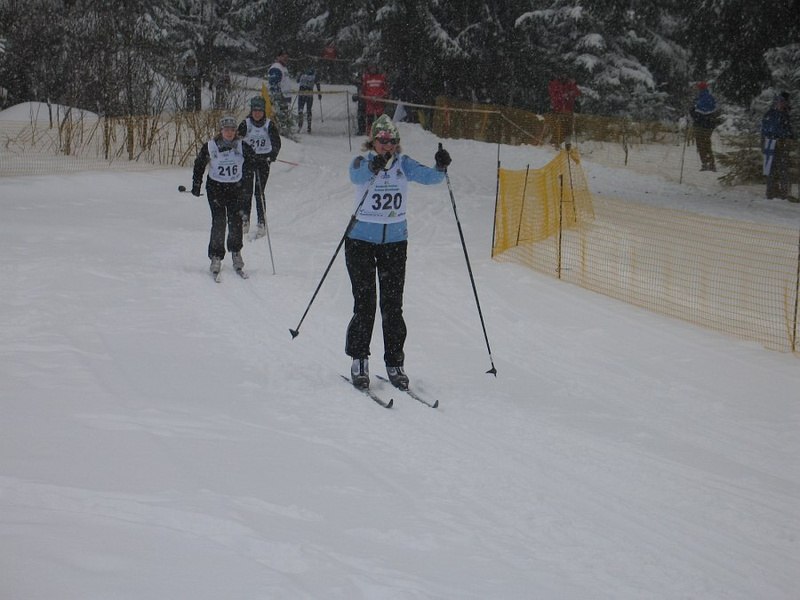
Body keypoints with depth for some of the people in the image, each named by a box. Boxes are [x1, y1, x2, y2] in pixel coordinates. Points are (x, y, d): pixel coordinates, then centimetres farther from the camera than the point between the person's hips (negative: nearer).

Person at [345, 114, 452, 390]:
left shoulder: (404, 164, 0)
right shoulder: (362, 162, -9)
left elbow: (428, 176, -15)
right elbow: (356, 176, -32)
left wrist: (441, 168, -37)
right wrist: (373, 167, -53)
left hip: (395, 242, 2)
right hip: (361, 240, -2)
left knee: (392, 305, 3)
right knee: (364, 304, -3)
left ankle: (395, 363, 11)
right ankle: (359, 360, 12)